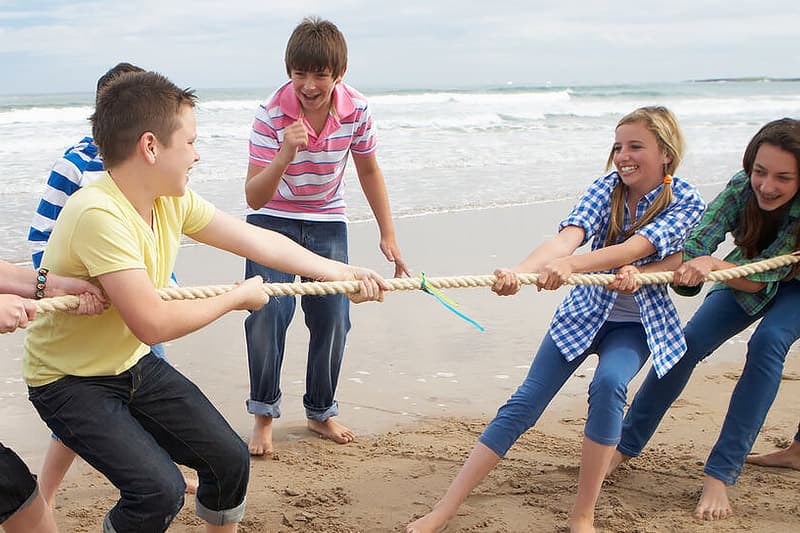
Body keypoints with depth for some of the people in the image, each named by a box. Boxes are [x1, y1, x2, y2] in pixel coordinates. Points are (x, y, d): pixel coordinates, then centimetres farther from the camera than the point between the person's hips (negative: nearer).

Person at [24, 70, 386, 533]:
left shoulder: (173, 201, -6)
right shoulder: (98, 215, -32)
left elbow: (256, 240, 2)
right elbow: (154, 323, -32)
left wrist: (342, 273, 1)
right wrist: (239, 297, -18)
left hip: (134, 365, 8)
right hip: (72, 384, -8)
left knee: (230, 458, 4)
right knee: (160, 490, -22)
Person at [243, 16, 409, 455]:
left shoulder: (357, 110, -16)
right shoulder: (272, 114, -24)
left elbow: (368, 171, 3)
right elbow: (254, 198, -25)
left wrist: (388, 234, 4)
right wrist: (284, 155, -43)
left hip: (327, 224, 3)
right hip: (273, 221, -2)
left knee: (332, 319, 1)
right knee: (267, 313, -17)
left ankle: (321, 413, 22)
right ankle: (263, 415, 1)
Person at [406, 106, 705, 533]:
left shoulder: (687, 205, -15)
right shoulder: (606, 188, -9)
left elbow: (634, 249, -32)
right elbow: (567, 237, -26)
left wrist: (570, 265, -49)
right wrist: (519, 271, -46)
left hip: (637, 324, -2)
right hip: (584, 314, 2)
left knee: (608, 384, -33)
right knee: (523, 403, -8)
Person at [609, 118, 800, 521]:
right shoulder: (742, 188, -31)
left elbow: (761, 278, -39)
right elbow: (692, 248, -40)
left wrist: (712, 264, -58)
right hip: (746, 277, 3)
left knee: (767, 341, -28)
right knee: (688, 343, -6)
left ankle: (720, 474, -24)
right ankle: (625, 445, 9)